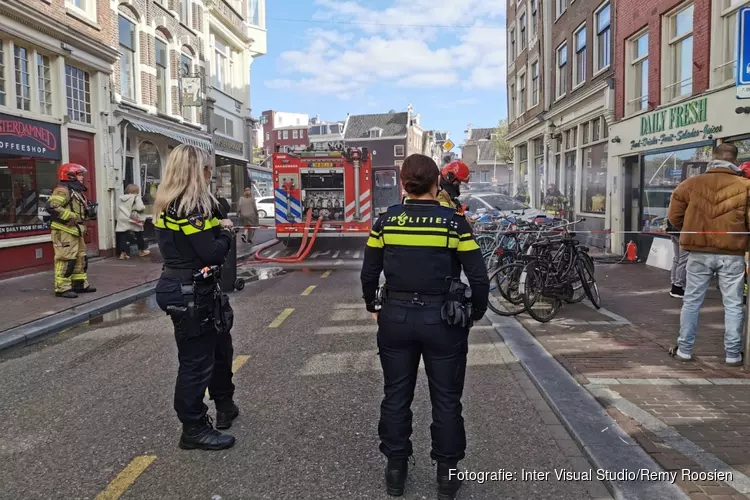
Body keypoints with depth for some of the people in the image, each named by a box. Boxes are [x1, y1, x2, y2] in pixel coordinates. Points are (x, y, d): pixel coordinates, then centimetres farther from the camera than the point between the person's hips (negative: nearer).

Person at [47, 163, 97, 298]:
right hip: (64, 231, -10)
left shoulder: (76, 191, 19)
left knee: (80, 258, 15)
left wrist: (89, 213, 9)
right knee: (66, 259, -8)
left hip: (75, 231, 10)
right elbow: (52, 206, -25)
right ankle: (62, 288, -3)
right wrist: (70, 216, -24)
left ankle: (80, 284, 24)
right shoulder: (62, 190, -13)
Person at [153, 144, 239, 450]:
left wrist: (217, 227, 0)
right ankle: (194, 430, 17)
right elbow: (212, 255, -24)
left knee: (220, 346, 23)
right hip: (191, 293, -10)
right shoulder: (191, 207, -20)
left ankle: (225, 407, 39)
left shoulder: (168, 205, 10)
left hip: (184, 288, 10)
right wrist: (225, 232, -5)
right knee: (197, 361, 2)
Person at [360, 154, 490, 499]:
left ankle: (395, 471, 30)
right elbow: (479, 278, -8)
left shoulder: (385, 220, -3)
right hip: (443, 320, -2)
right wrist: (476, 314, 8)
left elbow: (369, 274, 2)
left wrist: (373, 308, 18)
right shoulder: (454, 222, -8)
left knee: (396, 396, 17)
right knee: (446, 399, 14)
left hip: (396, 317, 2)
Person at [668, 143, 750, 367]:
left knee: (691, 302, 11)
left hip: (699, 253, 1)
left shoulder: (690, 184, -1)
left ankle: (684, 349, 15)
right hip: (732, 254, -1)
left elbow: (674, 216, 3)